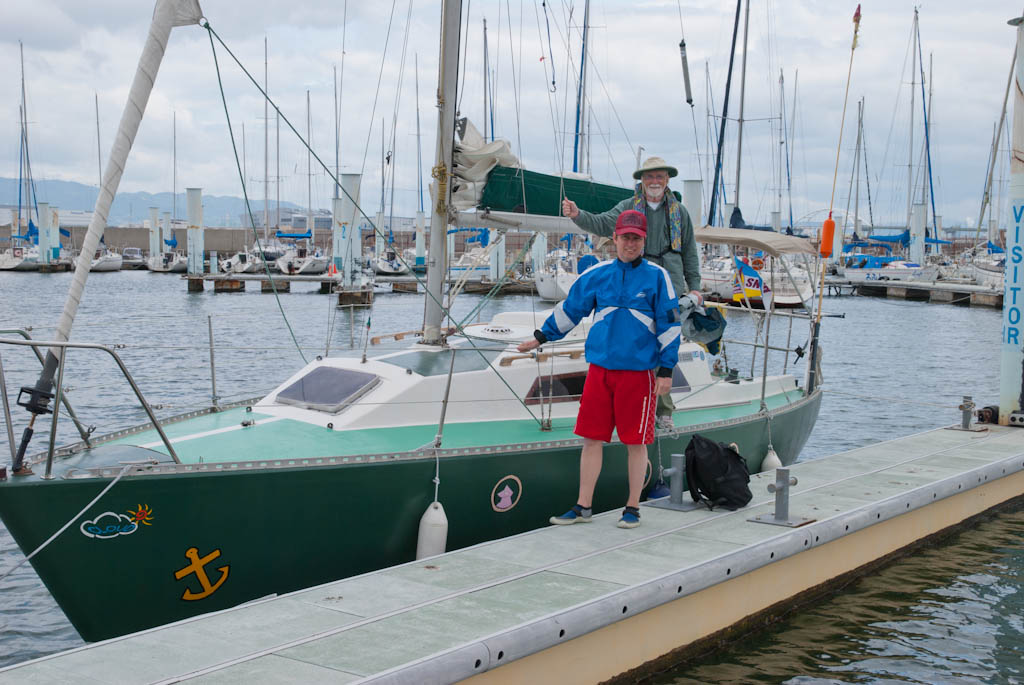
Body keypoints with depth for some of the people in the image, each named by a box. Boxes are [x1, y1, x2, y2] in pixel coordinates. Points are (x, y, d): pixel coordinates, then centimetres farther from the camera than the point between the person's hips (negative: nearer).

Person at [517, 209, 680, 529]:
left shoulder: (657, 276, 0)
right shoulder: (597, 274, 7)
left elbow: (669, 323, 0)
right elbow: (570, 308, 18)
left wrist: (666, 370, -3)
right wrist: (540, 337, 20)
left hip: (639, 370, -3)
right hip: (600, 368, 3)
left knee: (636, 442, 4)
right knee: (592, 438, 5)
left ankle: (632, 508, 17)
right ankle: (583, 507, 15)